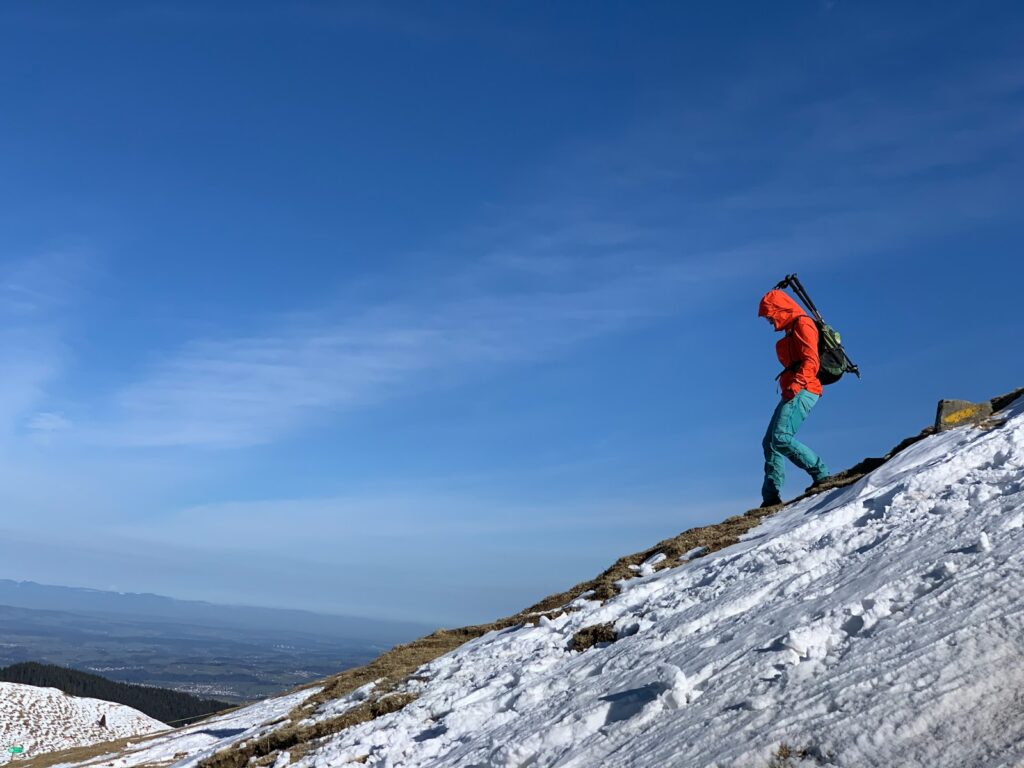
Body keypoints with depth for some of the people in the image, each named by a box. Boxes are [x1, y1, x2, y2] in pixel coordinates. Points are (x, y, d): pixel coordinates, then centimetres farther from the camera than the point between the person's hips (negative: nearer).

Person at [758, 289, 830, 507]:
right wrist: (789, 387, 16)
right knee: (770, 442, 4)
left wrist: (796, 384, -28)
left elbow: (811, 360, -15)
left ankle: (821, 475, -16)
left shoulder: (802, 324, -3)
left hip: (802, 391, -10)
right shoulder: (791, 330, 24)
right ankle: (771, 496, 2)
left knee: (780, 438, -22)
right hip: (794, 392, 10)